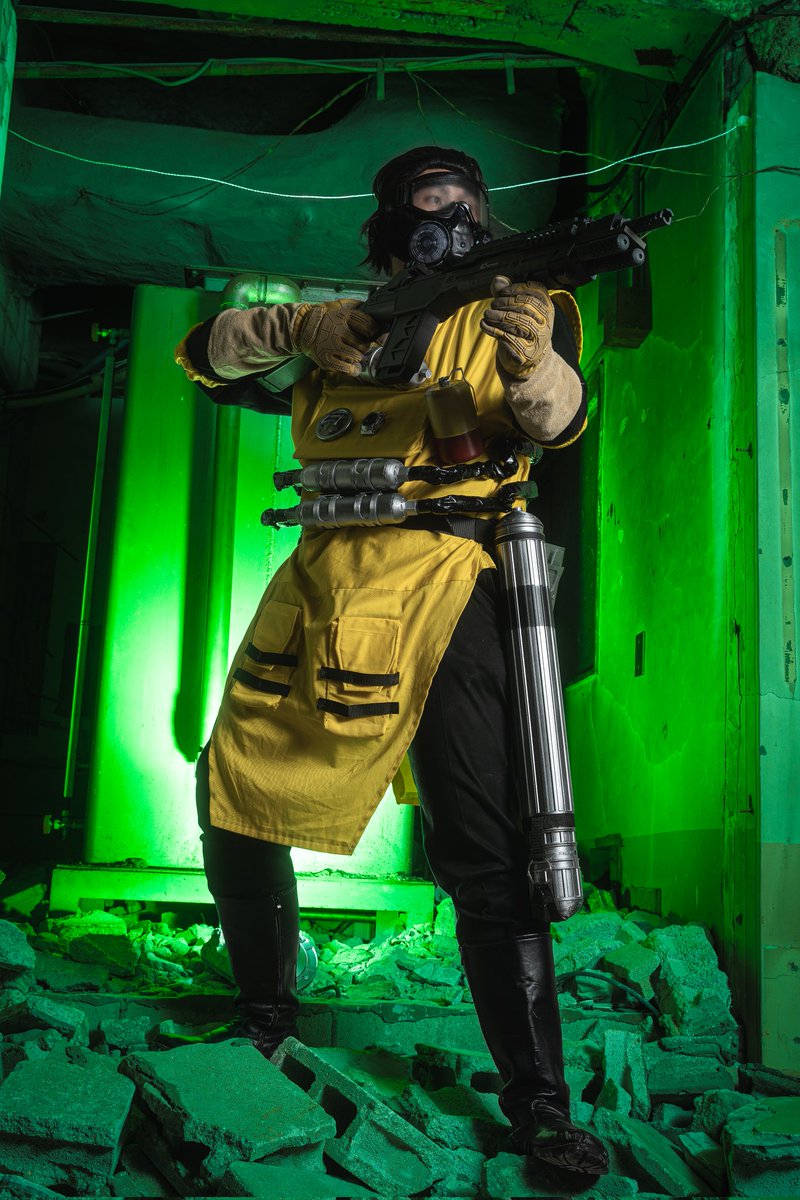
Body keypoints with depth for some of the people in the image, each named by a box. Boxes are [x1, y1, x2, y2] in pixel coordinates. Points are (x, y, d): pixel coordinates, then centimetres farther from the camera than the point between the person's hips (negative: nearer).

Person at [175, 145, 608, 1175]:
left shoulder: (509, 312, 10)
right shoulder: (340, 324, 18)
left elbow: (552, 420, -9)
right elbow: (205, 354, 9)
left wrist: (531, 360, -32)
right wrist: (302, 325, -9)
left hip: (437, 588, -4)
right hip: (319, 581, 5)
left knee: (484, 856, -10)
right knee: (234, 793, 10)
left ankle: (538, 1106, 2)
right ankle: (265, 1013, 33)